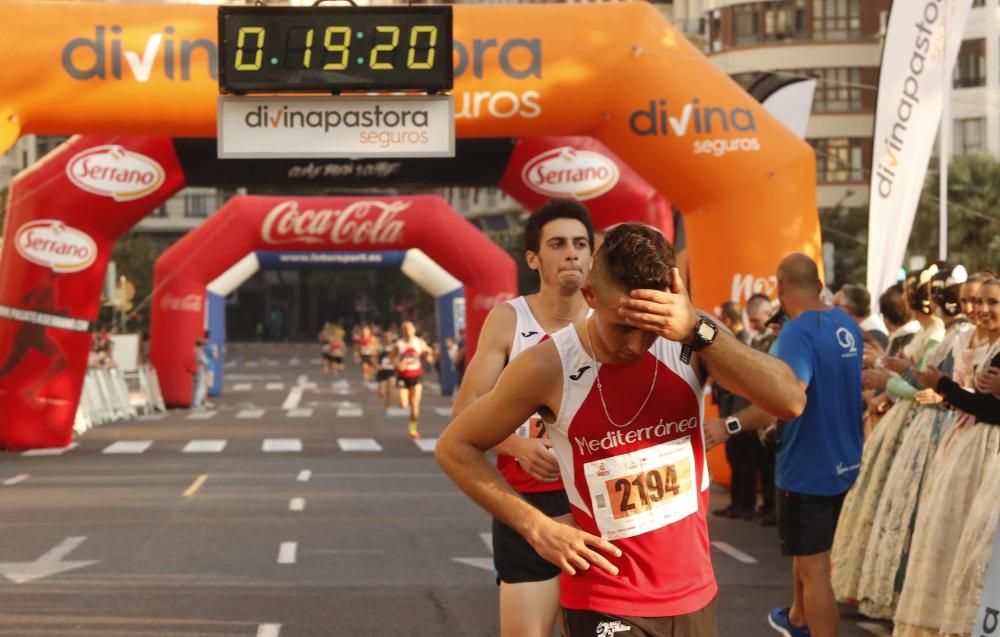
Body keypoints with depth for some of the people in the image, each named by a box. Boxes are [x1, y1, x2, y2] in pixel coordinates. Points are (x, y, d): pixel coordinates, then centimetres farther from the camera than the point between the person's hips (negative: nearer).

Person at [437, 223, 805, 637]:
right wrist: (537, 527, -11)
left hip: (693, 595, 3)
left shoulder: (688, 345, -8)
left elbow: (791, 403, -21)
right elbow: (455, 448, -3)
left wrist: (700, 331, -30)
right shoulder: (549, 368, -14)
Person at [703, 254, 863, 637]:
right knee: (806, 549, 28)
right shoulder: (848, 326, 4)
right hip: (842, 461, 9)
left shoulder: (798, 332, -24)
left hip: (809, 466, -9)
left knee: (814, 566, -1)